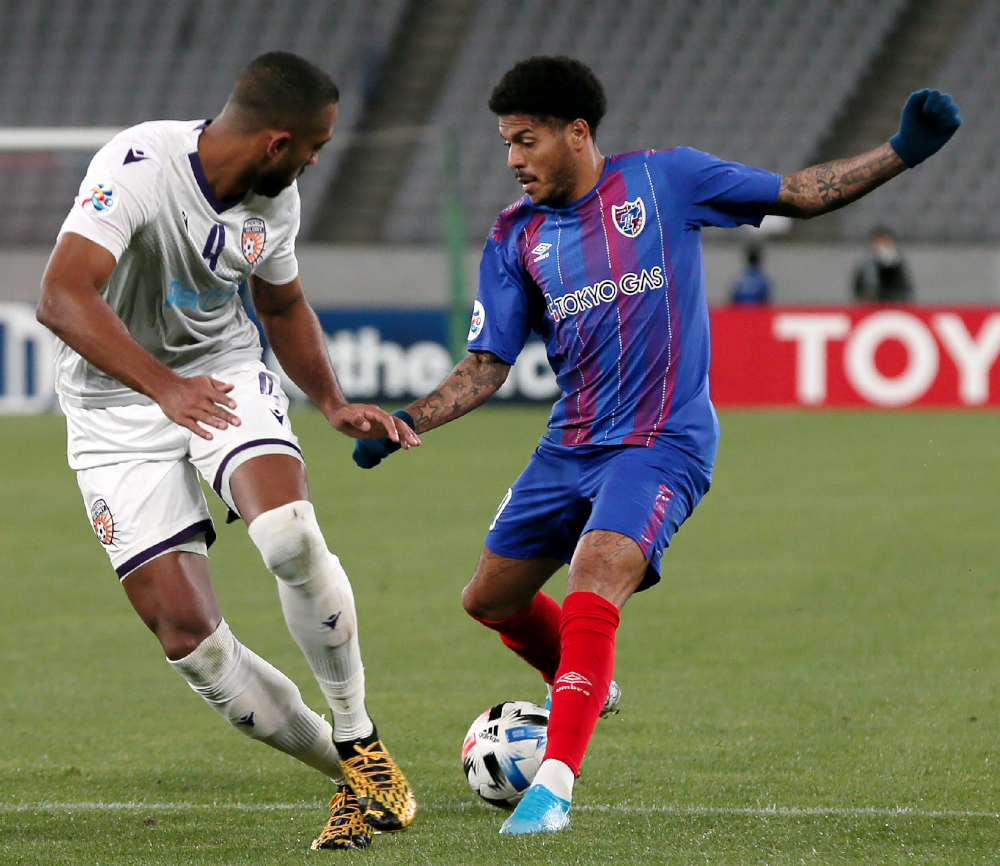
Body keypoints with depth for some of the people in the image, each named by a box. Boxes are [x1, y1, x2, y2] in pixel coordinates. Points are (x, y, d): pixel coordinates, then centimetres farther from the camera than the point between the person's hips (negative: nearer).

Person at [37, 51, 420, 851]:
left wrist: (335, 404, 7)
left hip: (227, 375, 3)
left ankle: (360, 745, -9)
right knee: (186, 635, -12)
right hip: (118, 408, -3)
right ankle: (348, 777, 5)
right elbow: (62, 299, -37)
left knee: (291, 537, -28)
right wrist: (165, 387, -45)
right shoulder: (137, 167, -26)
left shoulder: (276, 200, -4)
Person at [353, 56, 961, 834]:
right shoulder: (515, 237, 5)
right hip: (571, 444, 6)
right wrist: (404, 423, -10)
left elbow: (800, 194, 1)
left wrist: (903, 153, -9)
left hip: (662, 444, -6)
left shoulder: (662, 180, -5)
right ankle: (583, 692, 44)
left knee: (589, 599, -26)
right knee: (491, 599, 15)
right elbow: (487, 367, 5)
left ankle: (554, 787, -26)